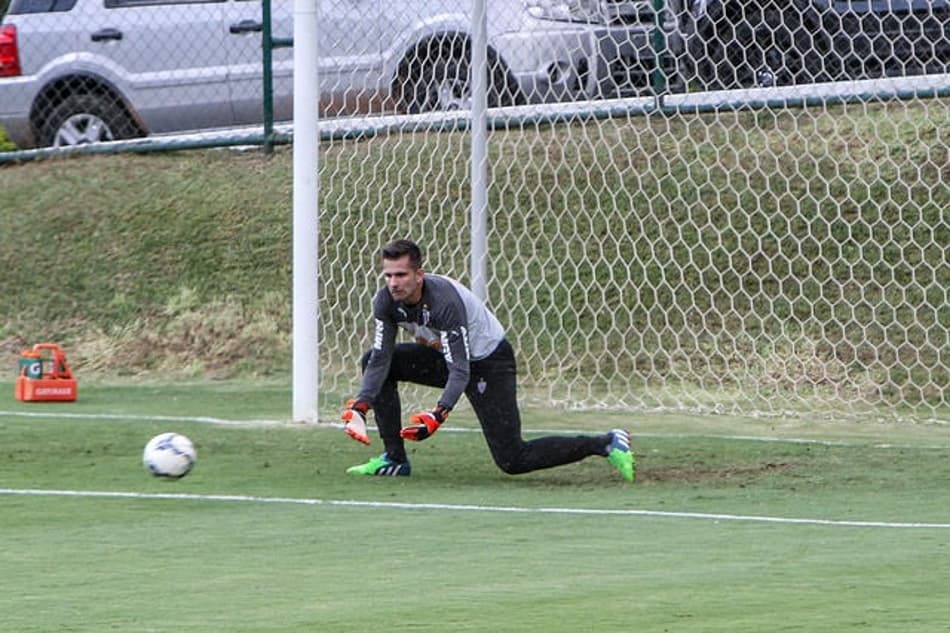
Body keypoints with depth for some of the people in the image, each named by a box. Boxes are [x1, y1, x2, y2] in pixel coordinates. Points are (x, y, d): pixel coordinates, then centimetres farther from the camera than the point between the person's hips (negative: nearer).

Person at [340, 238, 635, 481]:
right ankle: (395, 460, 2)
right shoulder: (386, 302, -15)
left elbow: (460, 372, -36)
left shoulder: (444, 301, -35)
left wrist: (438, 414, -50)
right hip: (444, 356, 8)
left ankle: (606, 443, -4)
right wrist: (360, 406, -29)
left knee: (512, 460, -13)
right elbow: (380, 359, -15)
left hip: (488, 360, -8)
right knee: (373, 361, -5)